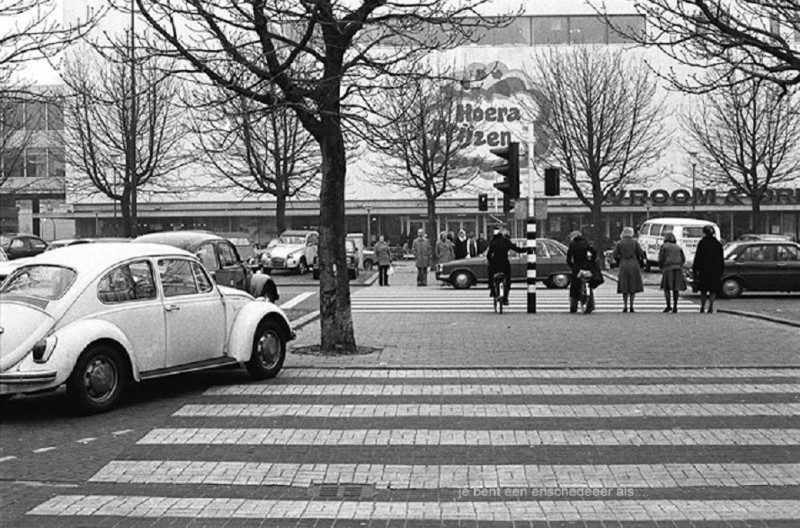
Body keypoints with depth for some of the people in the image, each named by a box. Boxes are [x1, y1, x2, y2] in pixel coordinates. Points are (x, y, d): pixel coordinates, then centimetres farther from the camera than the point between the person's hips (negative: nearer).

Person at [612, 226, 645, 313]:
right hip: (634, 266, 0)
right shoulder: (635, 242, 1)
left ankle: (625, 306, 1)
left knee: (624, 288, 6)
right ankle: (631, 306, 2)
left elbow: (615, 255, -3)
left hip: (623, 266, 0)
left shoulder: (619, 243, 2)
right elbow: (641, 254, -2)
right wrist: (639, 263, 12)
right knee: (633, 287, 7)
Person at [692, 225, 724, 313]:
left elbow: (697, 257, -4)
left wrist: (694, 270, 0)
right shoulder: (718, 243, 6)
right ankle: (711, 307, -7)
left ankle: (702, 307, 9)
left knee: (703, 290, 9)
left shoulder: (701, 243, -3)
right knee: (713, 290, 4)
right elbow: (721, 259, 9)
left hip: (704, 269, -1)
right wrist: (721, 271, 14)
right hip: (716, 270, 1)